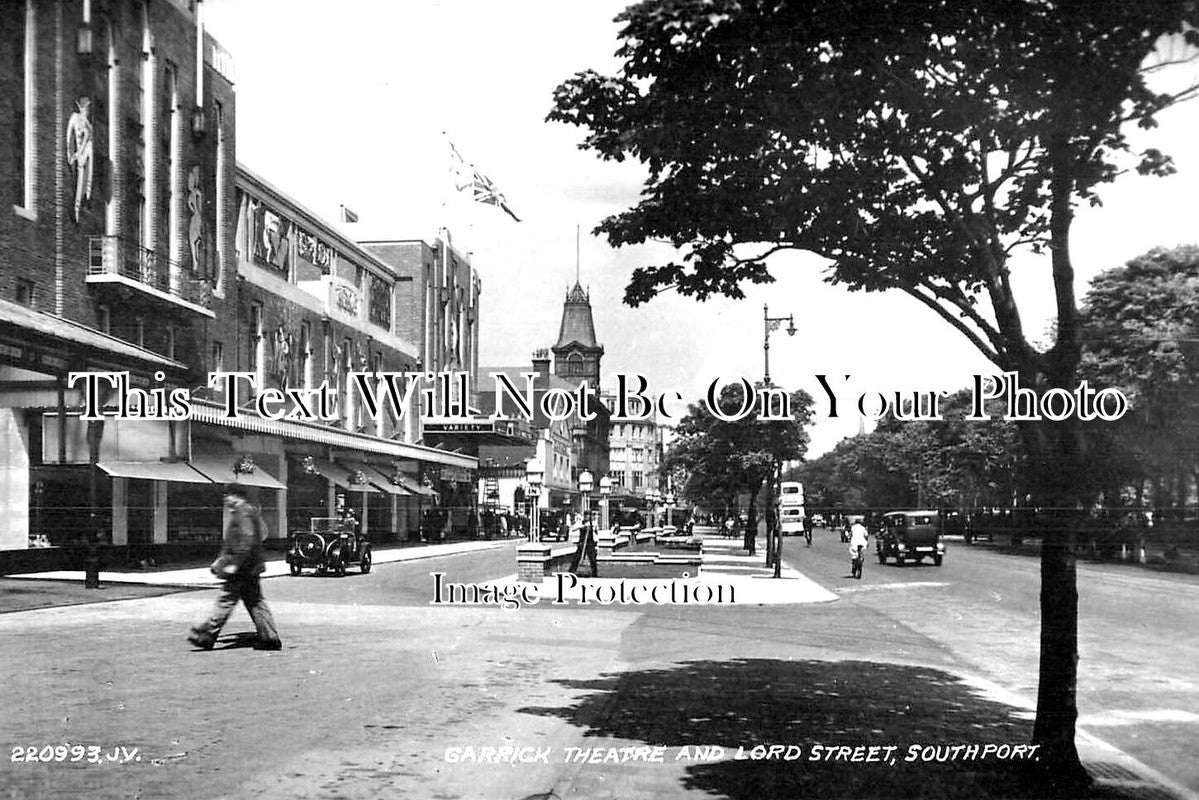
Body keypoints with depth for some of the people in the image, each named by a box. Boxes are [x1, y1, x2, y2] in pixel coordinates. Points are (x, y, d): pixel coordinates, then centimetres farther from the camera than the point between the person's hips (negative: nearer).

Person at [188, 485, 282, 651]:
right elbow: (232, 543, 26)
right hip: (250, 569, 10)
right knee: (256, 603, 10)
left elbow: (247, 542, -24)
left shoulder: (244, 514, -15)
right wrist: (220, 561, 26)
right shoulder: (249, 512, 18)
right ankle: (270, 638, 10)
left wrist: (233, 564, -23)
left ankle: (206, 636, 2)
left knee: (226, 600, -4)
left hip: (241, 569, -10)